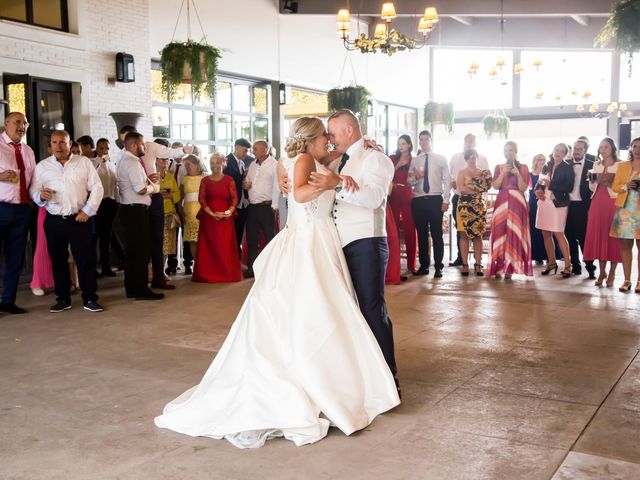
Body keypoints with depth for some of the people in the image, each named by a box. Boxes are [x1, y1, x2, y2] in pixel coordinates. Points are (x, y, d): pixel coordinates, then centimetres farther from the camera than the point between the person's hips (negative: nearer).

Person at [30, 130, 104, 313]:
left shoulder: (84, 162, 5)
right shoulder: (42, 166, 8)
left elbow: (97, 188, 2)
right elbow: (33, 191, 6)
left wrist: (87, 210, -6)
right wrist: (41, 196, -17)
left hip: (79, 219, -2)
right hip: (54, 221, 2)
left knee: (86, 260, -2)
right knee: (58, 261, 8)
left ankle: (90, 299, 6)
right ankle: (63, 299, 20)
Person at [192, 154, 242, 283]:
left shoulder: (229, 180, 6)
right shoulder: (205, 180, 9)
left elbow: (234, 198, 0)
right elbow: (201, 199, 1)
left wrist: (228, 212, -16)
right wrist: (212, 213, -12)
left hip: (226, 218, -1)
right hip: (208, 218, 1)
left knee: (226, 247, -2)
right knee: (209, 247, 0)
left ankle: (227, 273, 6)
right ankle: (208, 274, 6)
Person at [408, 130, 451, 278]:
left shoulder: (441, 159, 7)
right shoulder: (414, 160, 12)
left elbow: (447, 180, 3)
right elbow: (409, 181, 9)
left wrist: (446, 200, -5)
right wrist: (415, 177, -13)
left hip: (435, 199, -2)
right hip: (418, 200, 2)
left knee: (436, 233, 0)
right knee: (421, 234, 7)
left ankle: (438, 267, 6)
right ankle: (424, 265, 15)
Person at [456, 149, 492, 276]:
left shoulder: (483, 172, 13)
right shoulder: (462, 172, 8)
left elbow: (486, 187, -4)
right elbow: (461, 189, -7)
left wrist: (469, 187, -11)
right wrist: (477, 190, -5)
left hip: (479, 207, 2)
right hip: (464, 206, -2)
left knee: (478, 235, 0)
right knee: (464, 235, -4)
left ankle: (478, 265, 1)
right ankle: (465, 265, -1)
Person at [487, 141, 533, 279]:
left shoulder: (523, 167, 6)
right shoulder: (499, 167, 12)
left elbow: (523, 188, -2)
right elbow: (495, 186, 1)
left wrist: (518, 174, -14)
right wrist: (503, 172, -9)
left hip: (517, 203, -2)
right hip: (501, 202, 2)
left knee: (514, 232, -6)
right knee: (499, 232, -4)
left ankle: (510, 267, -3)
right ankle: (498, 267, 0)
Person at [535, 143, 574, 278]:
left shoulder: (567, 168, -1)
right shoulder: (546, 167, 13)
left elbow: (569, 187, -9)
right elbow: (540, 182, 18)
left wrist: (550, 185, -16)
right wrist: (537, 190, -4)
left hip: (558, 203, -5)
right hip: (544, 202, 6)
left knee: (559, 234, -10)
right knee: (546, 234, 8)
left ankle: (567, 266, -6)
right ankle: (551, 263, 19)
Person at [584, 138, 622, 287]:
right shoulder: (596, 165, 14)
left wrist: (610, 181, -16)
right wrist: (593, 179, -4)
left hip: (613, 203, -4)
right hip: (598, 203, 4)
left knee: (613, 236, -2)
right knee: (598, 235, 2)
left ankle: (612, 273, 5)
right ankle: (602, 272, 11)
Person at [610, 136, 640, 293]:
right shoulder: (622, 166, 13)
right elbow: (615, 187, 9)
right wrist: (626, 186, -10)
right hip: (624, 209, 2)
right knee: (625, 245, 1)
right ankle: (627, 280, 6)